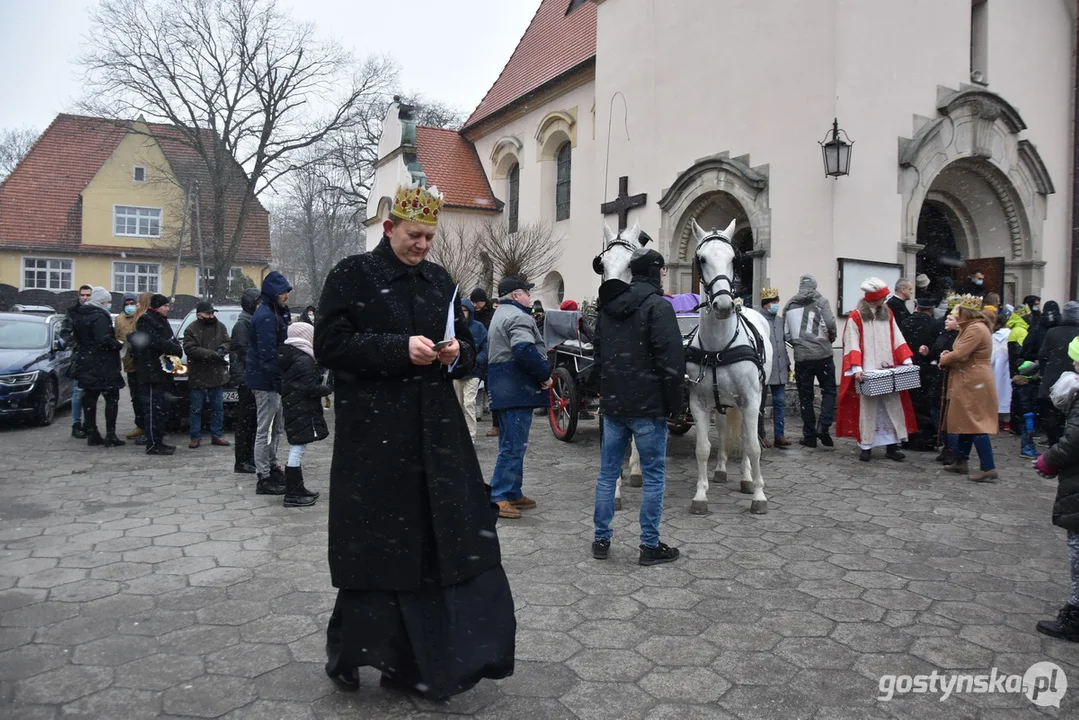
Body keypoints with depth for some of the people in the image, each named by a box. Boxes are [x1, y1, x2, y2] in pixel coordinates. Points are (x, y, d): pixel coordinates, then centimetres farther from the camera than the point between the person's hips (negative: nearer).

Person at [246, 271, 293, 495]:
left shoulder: (276, 314, 14)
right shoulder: (266, 317, -18)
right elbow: (268, 353, -23)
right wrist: (280, 377, -21)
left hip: (272, 379, 10)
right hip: (266, 379, -10)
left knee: (276, 427, 19)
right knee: (265, 429, -3)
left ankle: (272, 466, 31)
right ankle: (264, 478, 3)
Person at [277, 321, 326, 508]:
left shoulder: (288, 357, 12)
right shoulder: (305, 360, -16)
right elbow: (311, 389, -19)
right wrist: (327, 389, -1)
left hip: (292, 408, 10)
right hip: (302, 411, -10)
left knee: (296, 449, 15)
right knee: (297, 450, -7)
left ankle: (297, 489, 23)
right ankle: (292, 495, -3)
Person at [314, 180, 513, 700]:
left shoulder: (439, 280, 13)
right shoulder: (351, 275, -1)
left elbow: (467, 346, 19)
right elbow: (330, 345, -10)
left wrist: (455, 353, -4)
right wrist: (399, 349, -18)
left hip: (436, 432, 5)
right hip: (373, 435, -4)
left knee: (444, 540, 3)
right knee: (376, 544, 4)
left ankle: (417, 662, 17)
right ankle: (355, 652, 26)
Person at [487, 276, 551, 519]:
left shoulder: (501, 314, 22)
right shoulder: (518, 317, -14)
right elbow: (525, 351, -29)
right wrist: (545, 374, -16)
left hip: (504, 389, 11)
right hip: (517, 390, -11)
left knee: (511, 444, 16)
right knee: (514, 446, -7)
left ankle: (513, 494, 23)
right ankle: (498, 498, -4)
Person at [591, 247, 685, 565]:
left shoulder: (608, 308, 12)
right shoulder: (658, 306, -11)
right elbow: (671, 360, -16)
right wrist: (674, 403, -7)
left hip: (613, 404, 7)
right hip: (648, 407, -7)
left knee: (607, 472, 12)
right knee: (653, 476, 3)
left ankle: (601, 539, 19)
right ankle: (650, 545, 9)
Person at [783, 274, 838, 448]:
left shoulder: (789, 305, 8)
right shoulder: (820, 301, -1)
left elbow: (785, 333, 5)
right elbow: (830, 323, -14)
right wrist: (831, 338, 5)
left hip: (801, 357, 3)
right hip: (822, 354, -2)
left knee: (805, 396, 8)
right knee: (829, 390, 10)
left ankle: (809, 436, 11)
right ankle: (823, 425, -8)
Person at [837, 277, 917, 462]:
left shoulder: (888, 314, 10)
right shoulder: (855, 317, -7)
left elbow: (897, 339, 10)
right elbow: (852, 344, -11)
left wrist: (907, 360, 0)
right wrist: (856, 368, -21)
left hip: (889, 371, 5)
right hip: (867, 372, -5)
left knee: (892, 406, 5)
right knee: (867, 408, 2)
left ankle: (892, 446, 12)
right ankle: (866, 447, 10)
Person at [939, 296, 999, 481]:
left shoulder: (976, 329, -18)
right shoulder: (973, 327, 17)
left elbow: (959, 355, -23)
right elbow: (963, 353, 19)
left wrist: (943, 359, -3)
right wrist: (948, 356, -1)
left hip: (974, 383, -11)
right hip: (970, 382, 11)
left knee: (975, 424, -9)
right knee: (966, 423, 15)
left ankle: (989, 468, -7)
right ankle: (961, 461, 23)